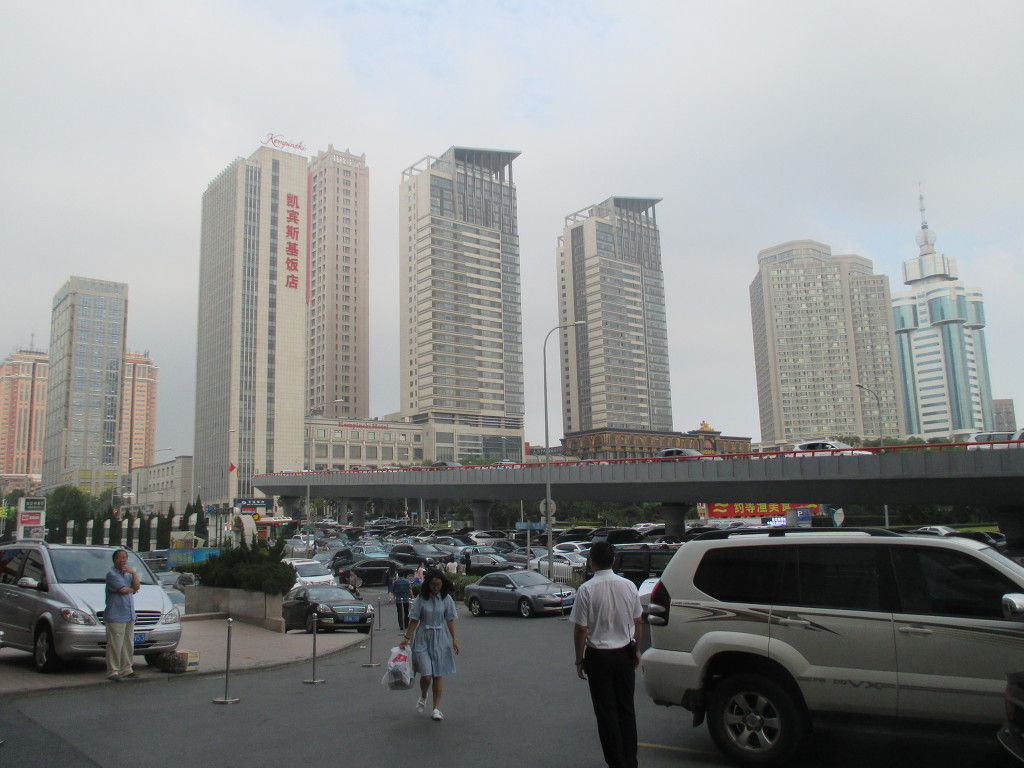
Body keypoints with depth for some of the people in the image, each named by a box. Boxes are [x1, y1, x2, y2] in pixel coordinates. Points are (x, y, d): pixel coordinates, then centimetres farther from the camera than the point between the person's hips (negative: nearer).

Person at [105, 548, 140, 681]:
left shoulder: (128, 573, 18)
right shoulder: (112, 574, -5)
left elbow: (137, 587, 4)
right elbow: (122, 590, -14)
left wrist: (134, 573, -9)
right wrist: (132, 589, 5)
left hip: (130, 615, 8)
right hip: (115, 616, -8)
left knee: (128, 644, 12)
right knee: (115, 645, -7)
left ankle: (126, 669, 21)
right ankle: (112, 672, -3)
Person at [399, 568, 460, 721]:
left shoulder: (446, 599, -1)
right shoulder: (421, 599, -5)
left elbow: (450, 620, 3)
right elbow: (414, 621, 0)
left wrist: (454, 639, -2)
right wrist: (406, 638, -2)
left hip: (441, 638, 2)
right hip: (423, 638, -1)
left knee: (438, 674, 4)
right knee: (426, 675, -7)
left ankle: (436, 708, 16)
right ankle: (423, 697, 25)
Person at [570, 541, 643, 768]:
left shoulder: (586, 590, -16)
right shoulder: (629, 586, -4)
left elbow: (581, 630, -13)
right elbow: (637, 622, 6)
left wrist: (579, 659, -1)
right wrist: (636, 649, 20)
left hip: (599, 656, -4)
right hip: (625, 654, 4)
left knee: (606, 712, 7)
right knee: (626, 709, 16)